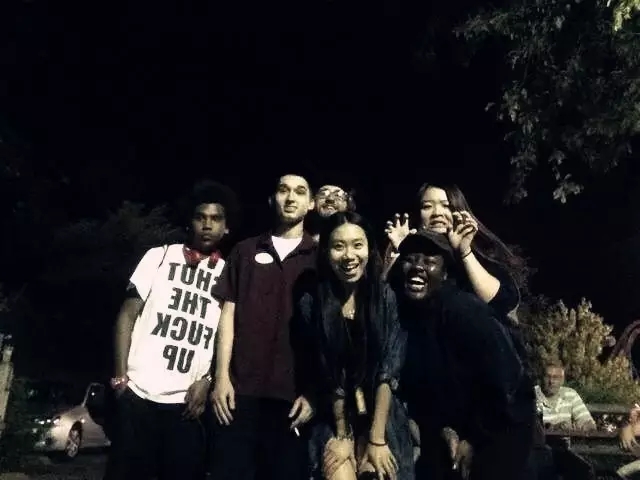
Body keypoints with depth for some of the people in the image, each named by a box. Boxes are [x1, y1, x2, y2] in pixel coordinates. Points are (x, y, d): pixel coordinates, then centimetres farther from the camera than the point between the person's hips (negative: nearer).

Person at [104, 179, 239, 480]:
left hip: (188, 403, 1)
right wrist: (121, 376, -2)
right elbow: (128, 314, 5)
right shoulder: (159, 256, 6)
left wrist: (207, 381, -3)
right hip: (138, 394, 0)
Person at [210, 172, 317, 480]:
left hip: (293, 393, -1)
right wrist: (222, 376, -2)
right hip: (241, 389, 1)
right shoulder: (246, 250, 10)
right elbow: (229, 313, 7)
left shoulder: (320, 258, 6)